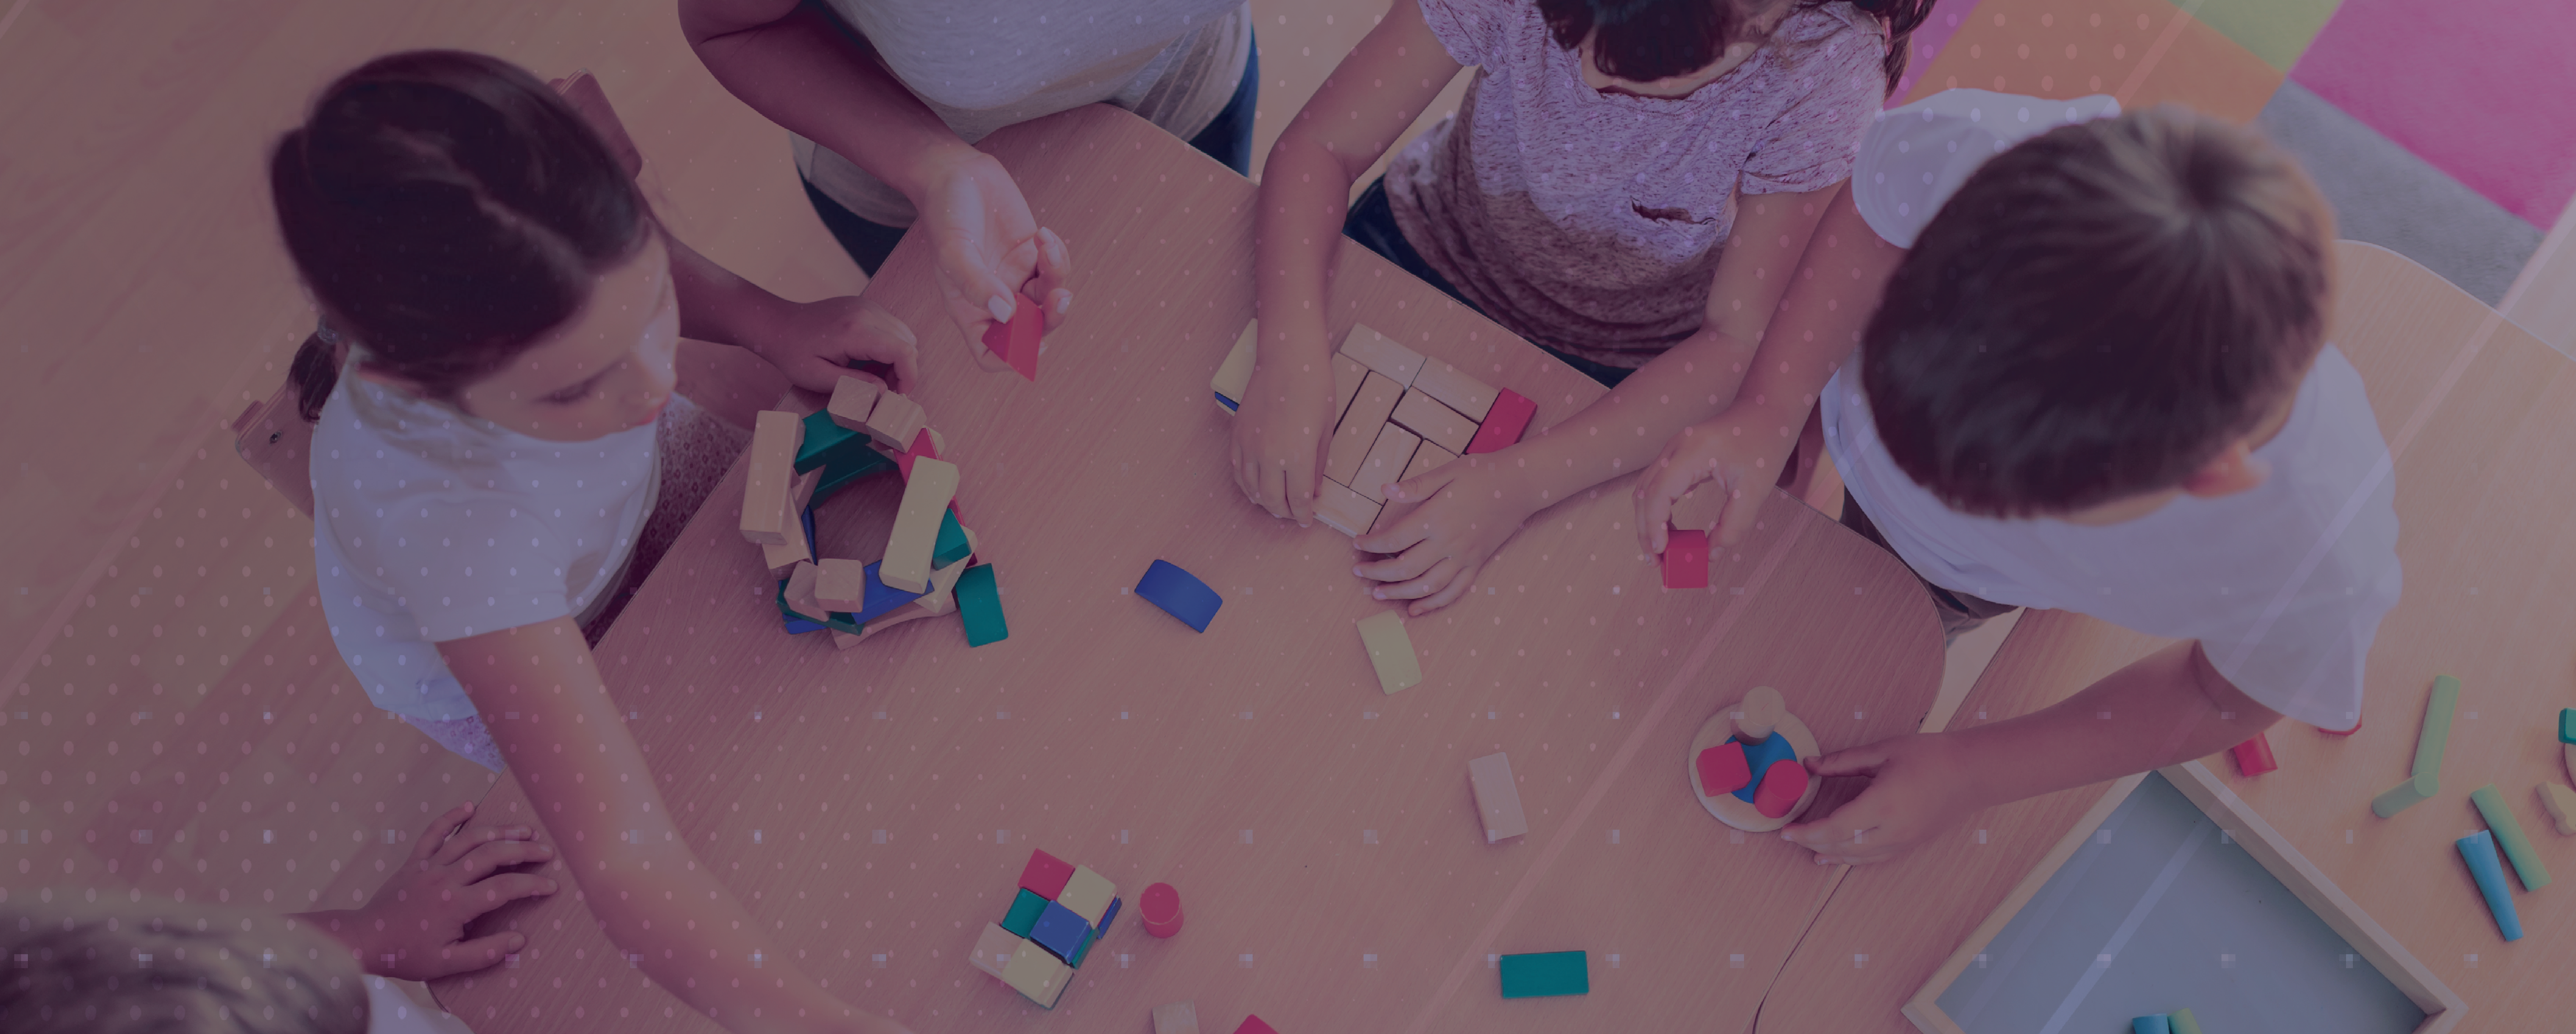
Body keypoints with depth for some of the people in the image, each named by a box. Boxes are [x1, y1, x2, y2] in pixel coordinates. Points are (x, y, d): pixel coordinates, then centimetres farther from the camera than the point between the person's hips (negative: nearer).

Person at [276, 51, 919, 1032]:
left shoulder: (530, 299, -38)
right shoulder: (444, 511, -51)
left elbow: (626, 272, -8)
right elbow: (620, 855, -52)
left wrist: (770, 321, -25)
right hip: (480, 656, -4)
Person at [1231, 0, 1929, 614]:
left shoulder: (1829, 68, -31)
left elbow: (1742, 342, -29)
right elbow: (1319, 147, -25)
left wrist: (1523, 482, -42)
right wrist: (1292, 356, -44)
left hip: (1632, 376, -1)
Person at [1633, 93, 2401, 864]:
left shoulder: (2324, 573, -46)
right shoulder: (1976, 149, -49)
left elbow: (2224, 701, -20)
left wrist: (1968, 776, -18)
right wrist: (1765, 409, -30)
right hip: (1851, 422, 0)